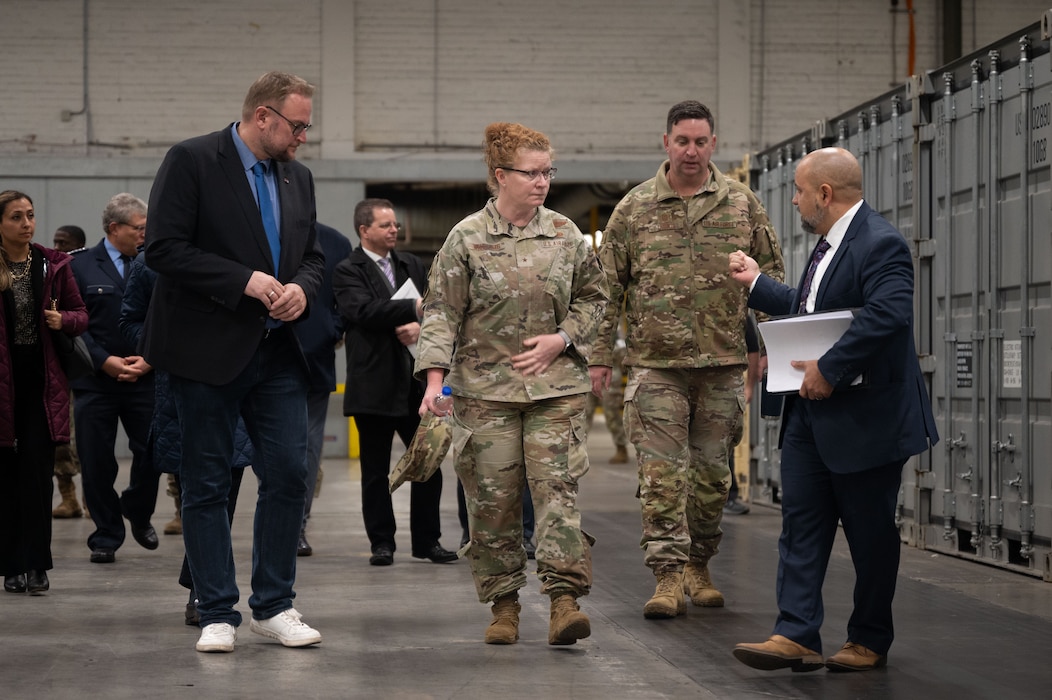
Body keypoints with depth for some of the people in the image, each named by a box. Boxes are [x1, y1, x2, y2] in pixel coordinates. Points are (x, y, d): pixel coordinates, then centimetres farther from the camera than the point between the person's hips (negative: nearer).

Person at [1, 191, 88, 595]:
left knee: (37, 470, -5)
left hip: (41, 380, 1)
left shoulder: (52, 264, 6)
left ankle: (35, 565, -1)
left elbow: (81, 315, 12)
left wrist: (63, 319, -8)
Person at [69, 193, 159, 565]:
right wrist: (105, 361, -12)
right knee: (97, 462, 2)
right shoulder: (81, 265, 1)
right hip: (96, 380, -1)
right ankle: (106, 537, 14)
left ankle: (138, 513, 27)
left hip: (144, 378, 1)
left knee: (151, 451, -2)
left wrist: (149, 360, -9)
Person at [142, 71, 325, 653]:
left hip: (276, 351, 6)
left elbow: (312, 255, 20)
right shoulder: (191, 162, -8)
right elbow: (164, 248, -14)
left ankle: (273, 606, 13)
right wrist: (244, 281, -18)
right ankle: (217, 615, 9)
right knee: (206, 485, 2)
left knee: (289, 475, 1)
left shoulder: (297, 177, 13)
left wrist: (301, 288, -3)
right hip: (207, 352, -6)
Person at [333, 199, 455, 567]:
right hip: (374, 383, -4)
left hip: (415, 379, 4)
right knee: (375, 470, 4)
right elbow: (363, 311, -20)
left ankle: (427, 540, 14)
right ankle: (381, 542, 13)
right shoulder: (348, 271, -3)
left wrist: (420, 325, -15)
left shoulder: (412, 265, 14)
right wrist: (413, 308, -24)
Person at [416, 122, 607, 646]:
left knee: (557, 487, -9)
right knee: (492, 499, 2)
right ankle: (503, 603, 13)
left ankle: (564, 598, -11)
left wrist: (560, 339, -2)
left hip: (555, 386, 1)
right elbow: (442, 312, -2)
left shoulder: (565, 235, 6)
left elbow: (591, 298, 15)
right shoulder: (467, 238, -1)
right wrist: (435, 376, -11)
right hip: (484, 388, -1)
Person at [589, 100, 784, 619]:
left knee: (712, 471, 8)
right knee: (661, 473, -8)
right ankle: (668, 577, -7)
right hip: (656, 362, -2)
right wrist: (601, 355, 2)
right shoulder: (635, 208, 3)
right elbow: (609, 286, 6)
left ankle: (698, 566, 23)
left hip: (723, 362, 2)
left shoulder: (742, 204, 6)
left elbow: (771, 275, 11)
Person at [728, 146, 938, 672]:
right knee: (801, 524, 3)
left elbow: (888, 314, -32)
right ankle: (796, 635, 2)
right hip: (811, 413, 9)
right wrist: (756, 283, 27)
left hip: (865, 420, -9)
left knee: (870, 532, 5)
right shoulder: (829, 244, 15)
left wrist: (829, 369, -29)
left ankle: (870, 641, 16)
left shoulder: (880, 244, -18)